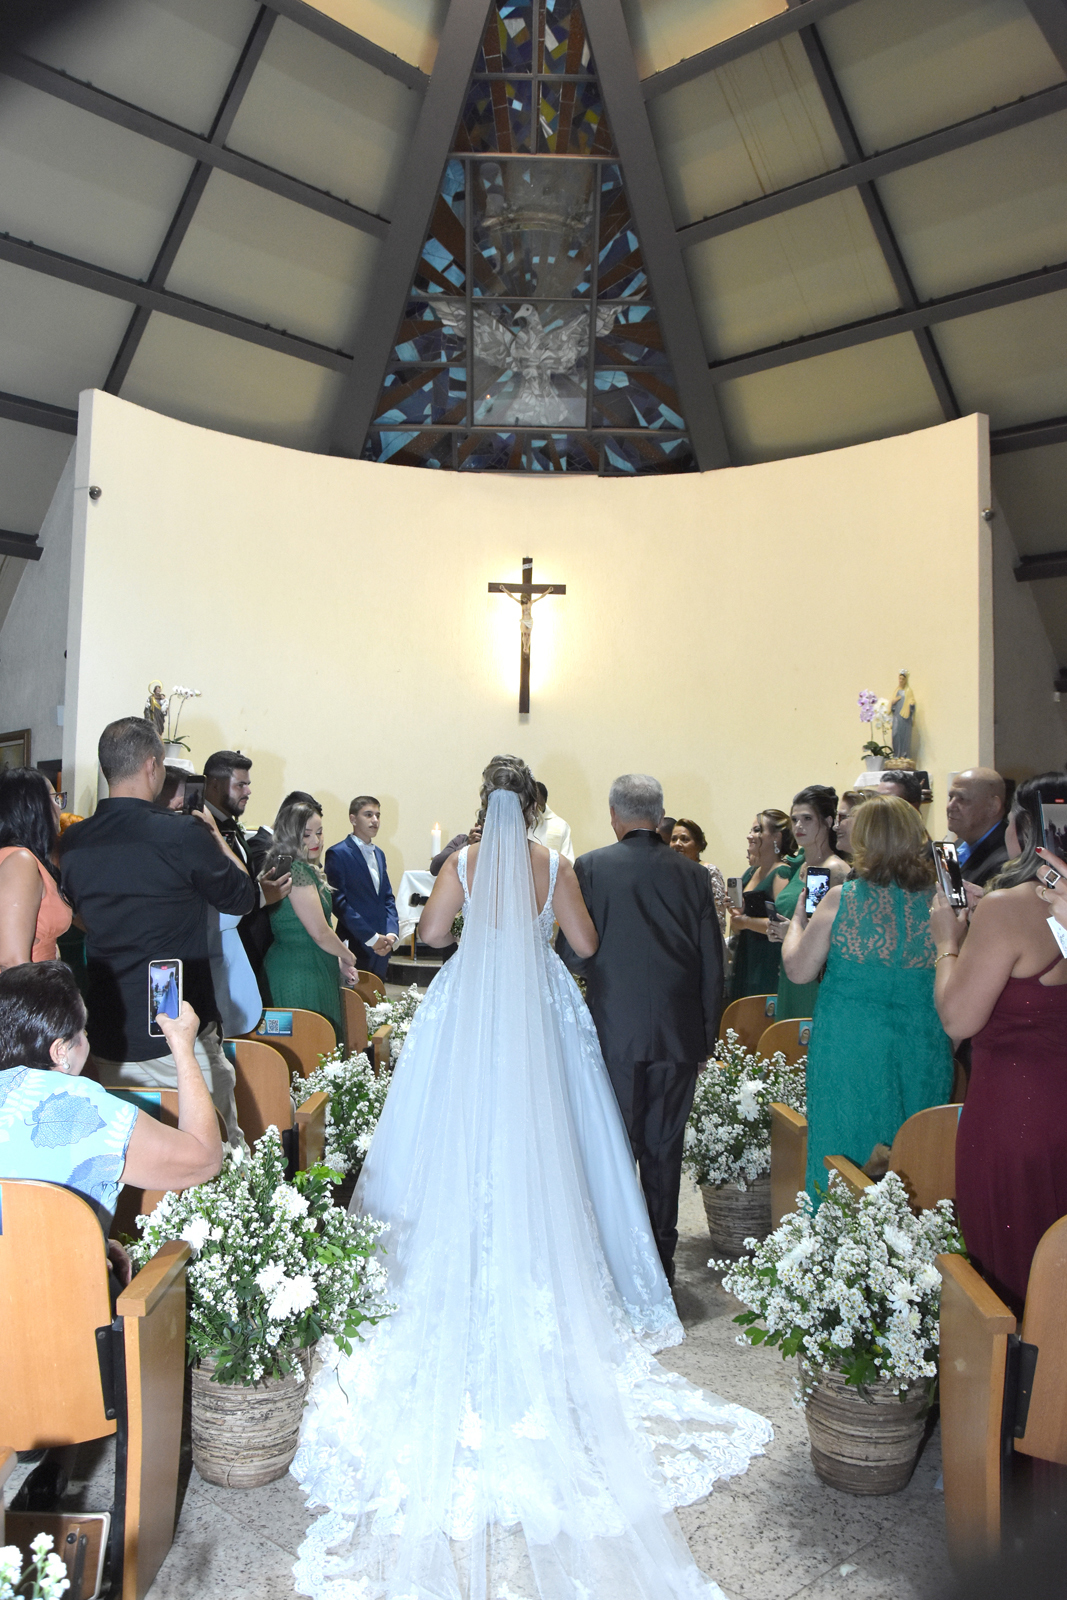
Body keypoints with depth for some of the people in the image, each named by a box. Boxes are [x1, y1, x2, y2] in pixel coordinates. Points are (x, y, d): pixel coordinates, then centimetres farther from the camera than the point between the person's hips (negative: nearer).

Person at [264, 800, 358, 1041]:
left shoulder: (308, 869, 15)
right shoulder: (296, 870, -15)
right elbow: (320, 932, -17)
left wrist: (338, 962, 13)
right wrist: (348, 956, 0)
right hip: (302, 975, -10)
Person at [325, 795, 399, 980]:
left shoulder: (379, 854, 17)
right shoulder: (337, 854, -6)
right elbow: (339, 902, -13)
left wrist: (392, 934, -2)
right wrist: (371, 938, -15)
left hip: (382, 947, 6)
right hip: (356, 947, -6)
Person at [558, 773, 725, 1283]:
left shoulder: (591, 868, -7)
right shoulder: (693, 874, 0)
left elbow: (573, 954, -9)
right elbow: (713, 964, 3)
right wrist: (707, 1033, 12)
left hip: (615, 1031, -2)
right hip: (679, 1034, 3)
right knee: (665, 1148, 13)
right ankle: (661, 1257, 23)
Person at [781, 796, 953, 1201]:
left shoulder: (841, 899, -10)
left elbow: (799, 970, -5)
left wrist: (798, 917, 9)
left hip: (850, 1044, -2)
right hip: (922, 1047, 2)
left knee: (846, 1148, 10)